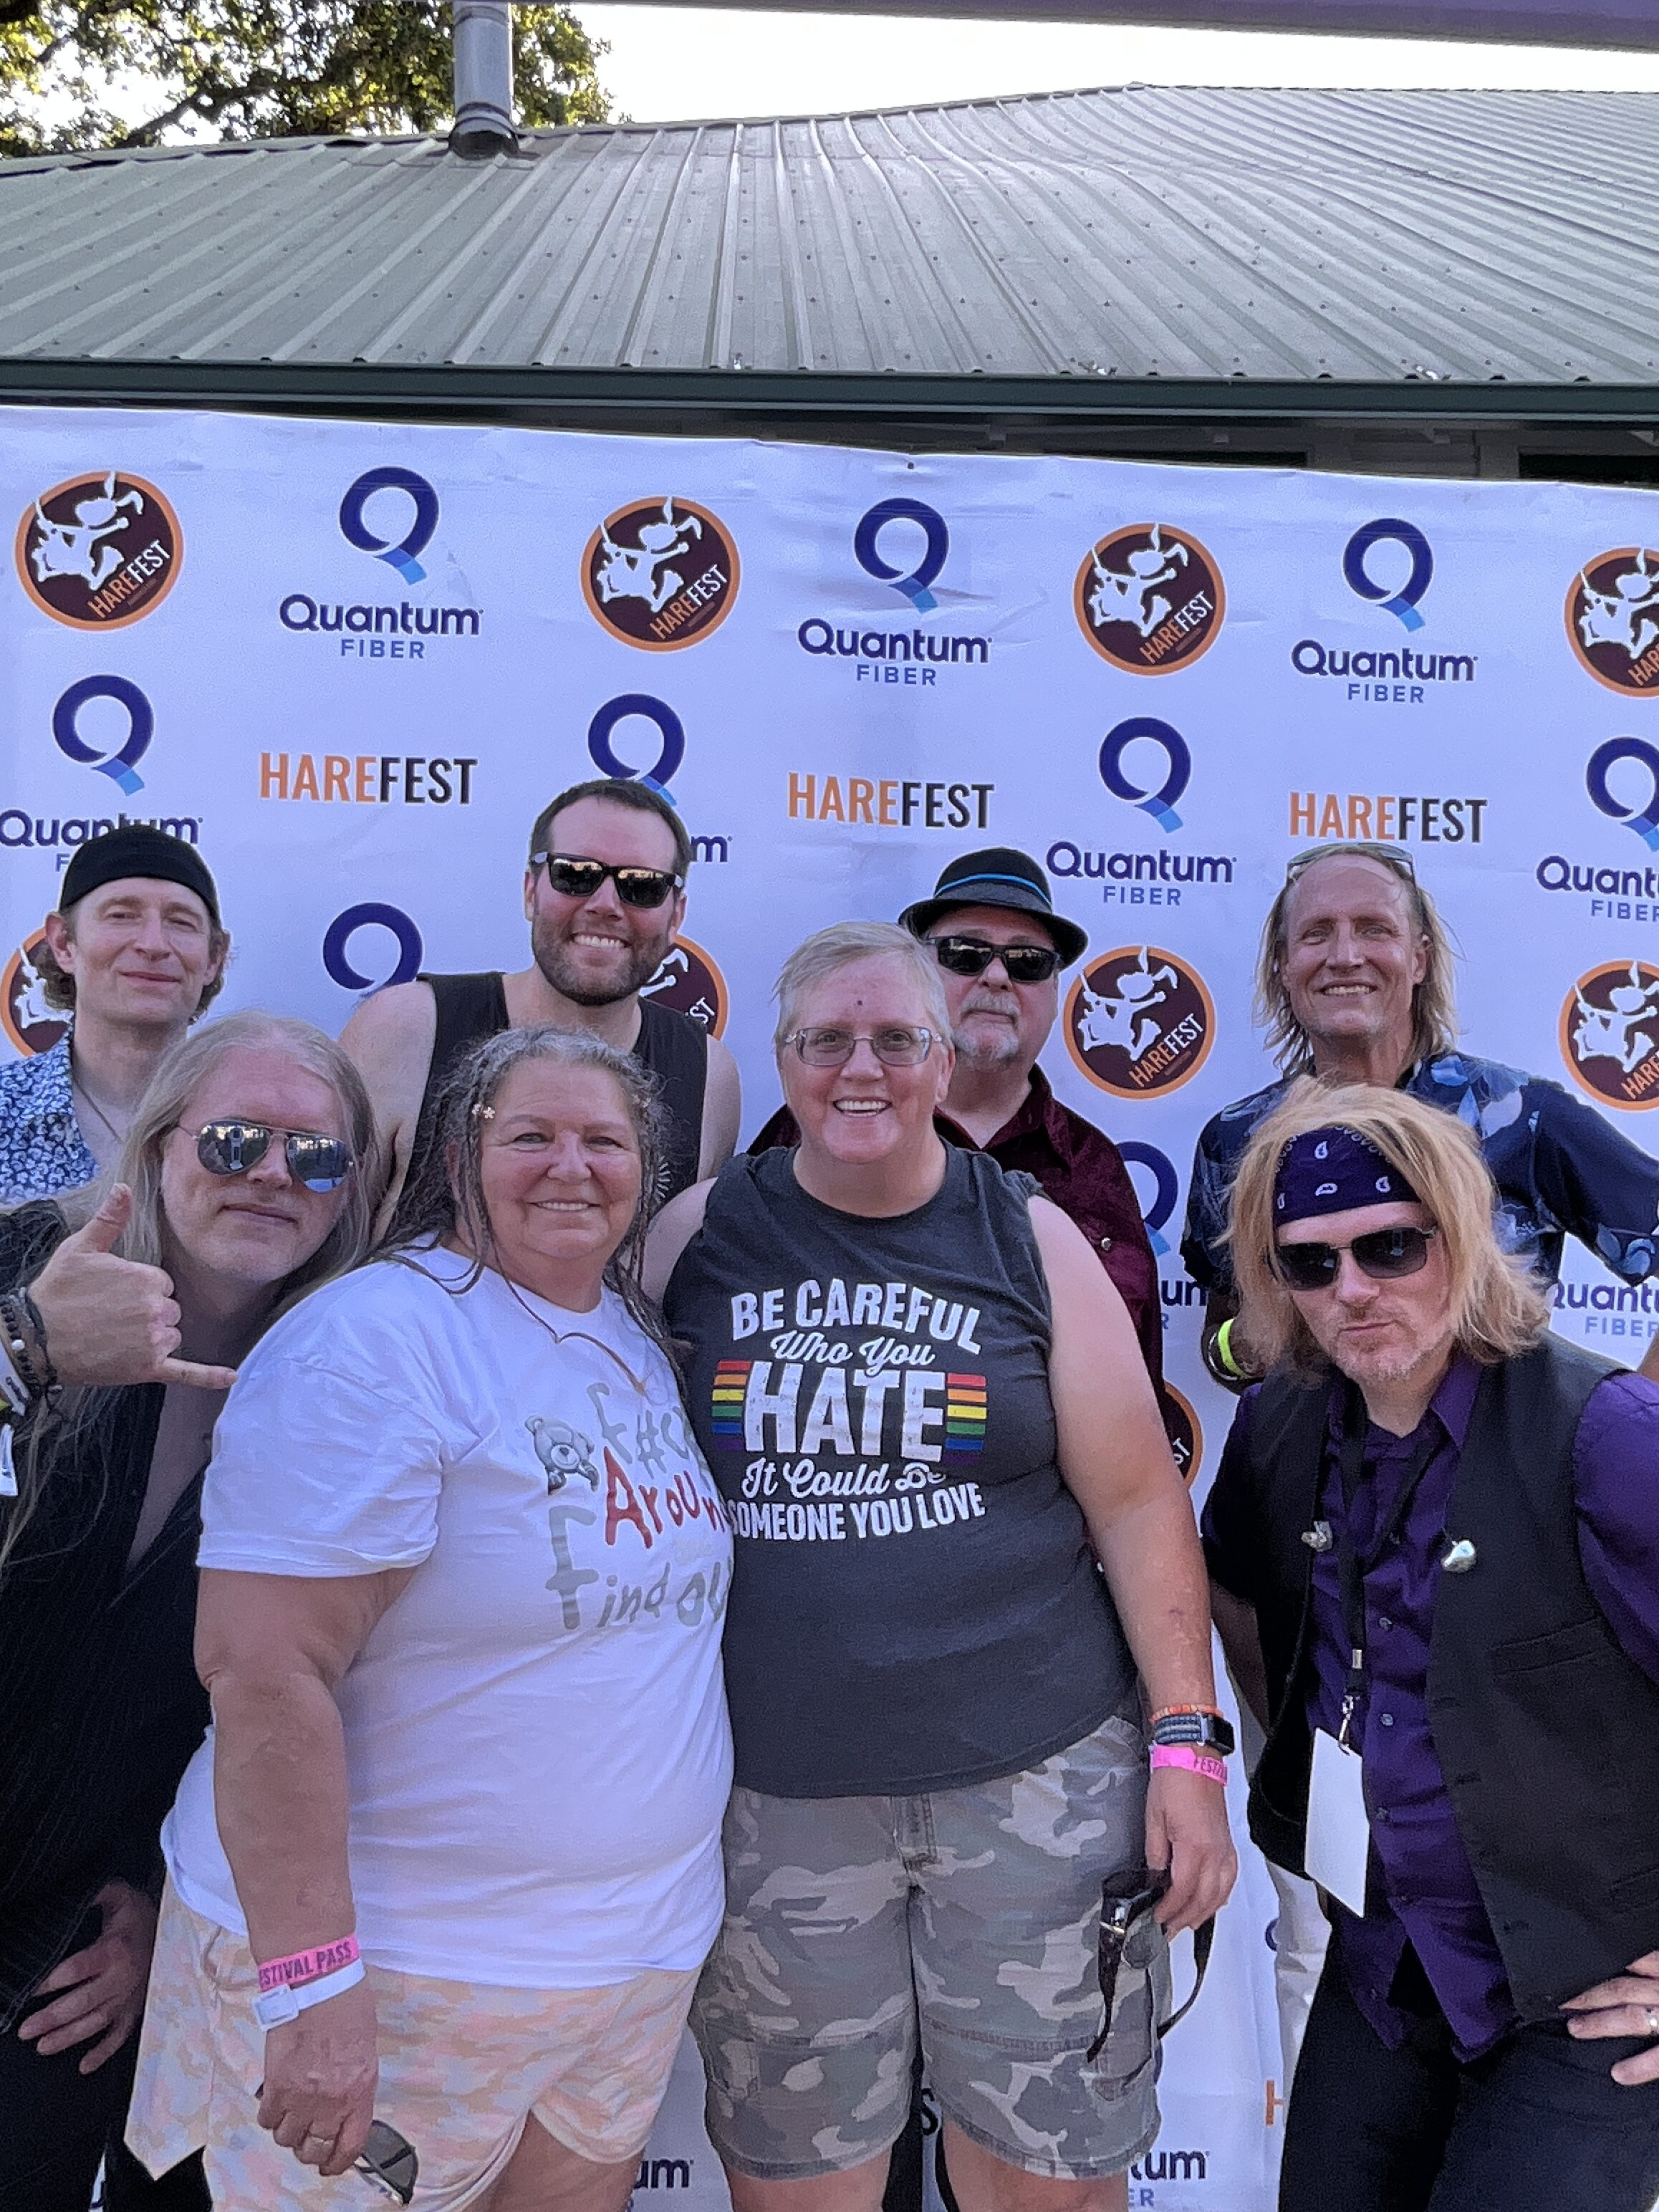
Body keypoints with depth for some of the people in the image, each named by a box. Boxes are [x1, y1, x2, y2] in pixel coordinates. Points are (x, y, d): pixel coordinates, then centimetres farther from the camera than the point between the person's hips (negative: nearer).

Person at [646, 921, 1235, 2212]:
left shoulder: (1030, 1238, 0)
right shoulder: (698, 1235, 1)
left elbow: (1139, 1501, 0)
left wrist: (1189, 1743, -5)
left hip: (1034, 1774, 0)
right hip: (774, 1797, 1)